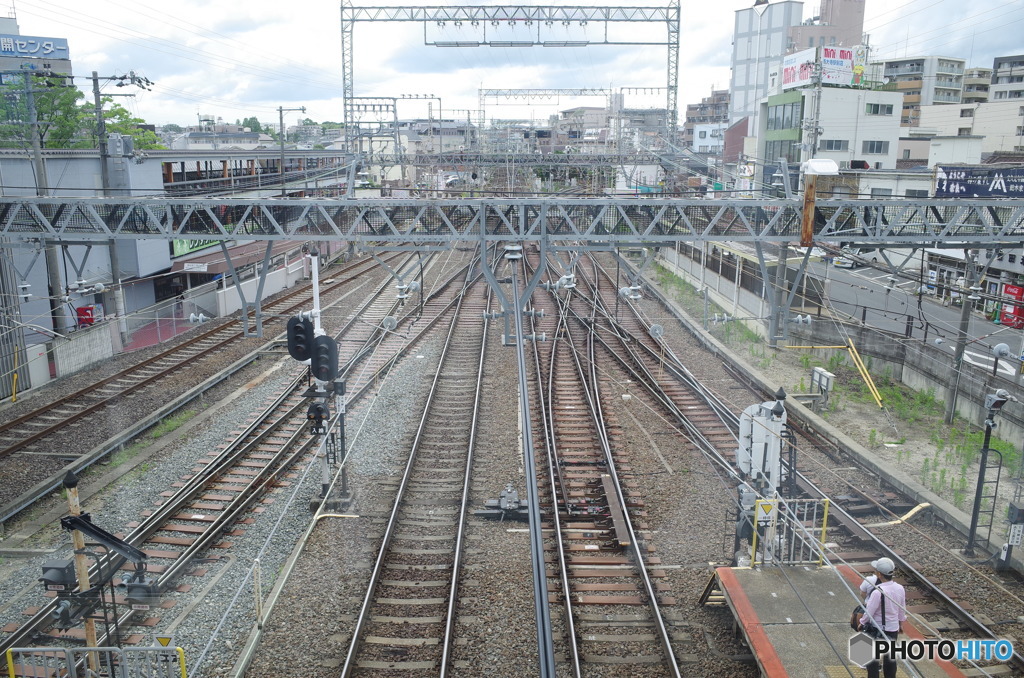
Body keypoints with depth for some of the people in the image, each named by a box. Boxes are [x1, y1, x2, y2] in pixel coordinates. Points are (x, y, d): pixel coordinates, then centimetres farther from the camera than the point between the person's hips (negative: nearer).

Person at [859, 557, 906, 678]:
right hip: (893, 629, 6)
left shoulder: (878, 592, -30)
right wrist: (901, 623, 23)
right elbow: (902, 610, 6)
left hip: (877, 629, -6)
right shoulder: (900, 589, -10)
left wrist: (862, 623, -1)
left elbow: (869, 612, -20)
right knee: (890, 656, 21)